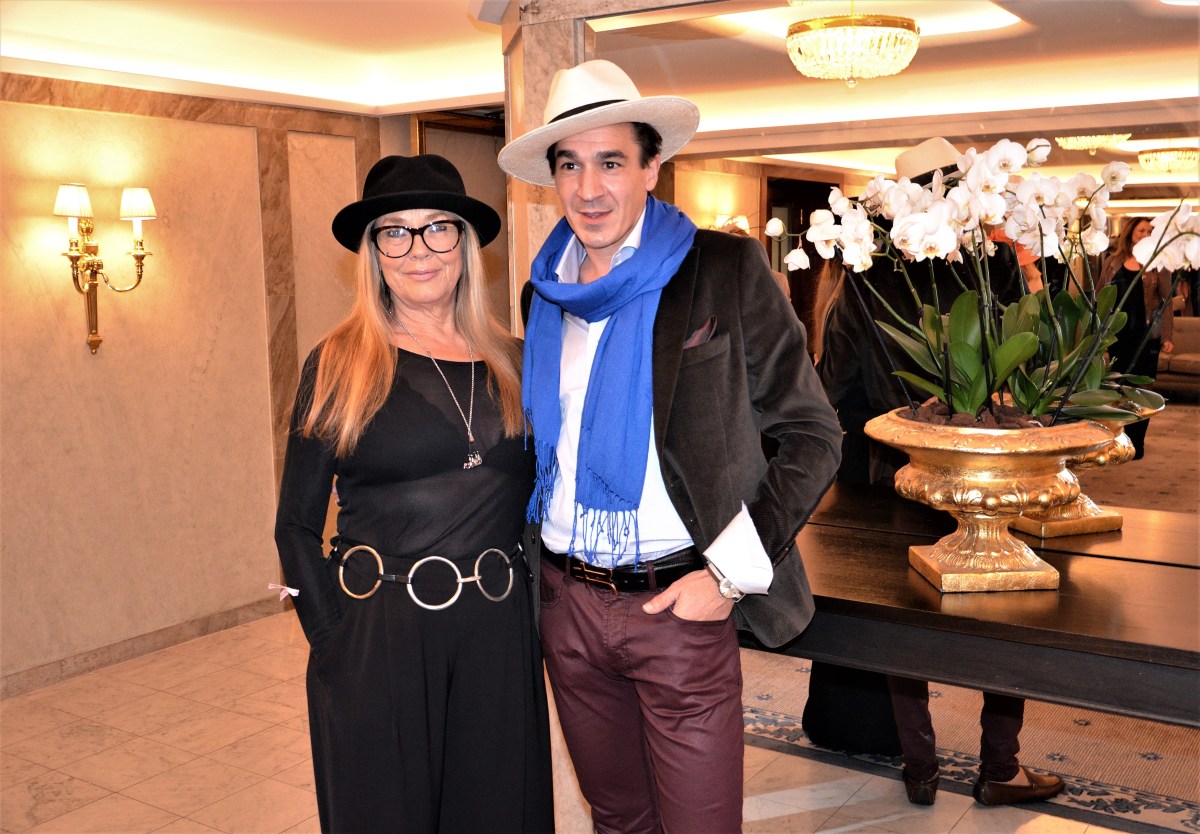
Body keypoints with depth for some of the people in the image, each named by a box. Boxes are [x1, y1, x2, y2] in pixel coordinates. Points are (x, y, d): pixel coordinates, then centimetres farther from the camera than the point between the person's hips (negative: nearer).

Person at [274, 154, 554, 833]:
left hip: (498, 641, 3)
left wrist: (526, 612, 4)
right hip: (376, 644, -3)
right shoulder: (339, 366, -3)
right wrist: (335, 641, -10)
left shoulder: (514, 363, 5)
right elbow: (297, 527, -1)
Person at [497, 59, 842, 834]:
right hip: (567, 603, 5)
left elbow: (813, 437, -7)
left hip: (679, 604, -4)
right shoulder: (546, 293, 6)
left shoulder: (724, 271, -8)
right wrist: (537, 563, 8)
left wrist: (732, 573, -12)